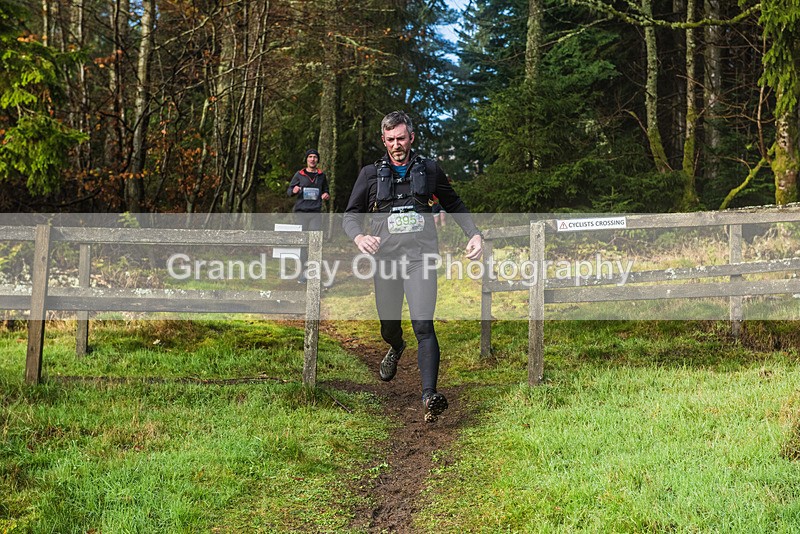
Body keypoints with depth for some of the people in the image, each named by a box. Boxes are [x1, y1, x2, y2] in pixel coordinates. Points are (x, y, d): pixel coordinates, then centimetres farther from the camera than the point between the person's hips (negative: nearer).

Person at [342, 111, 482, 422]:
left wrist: (474, 234, 8)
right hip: (385, 257, 2)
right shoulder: (371, 174, 9)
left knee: (423, 325, -18)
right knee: (389, 326, 13)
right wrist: (359, 237, -12)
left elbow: (455, 206, 23)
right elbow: (350, 215, 11)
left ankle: (429, 396, -24)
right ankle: (396, 349, 52)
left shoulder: (429, 170, 11)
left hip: (421, 256, -2)